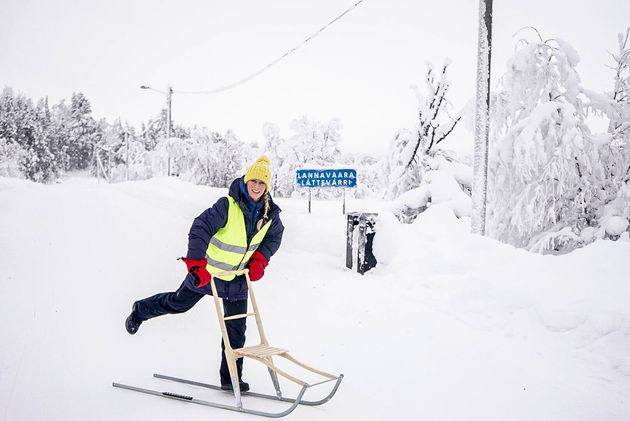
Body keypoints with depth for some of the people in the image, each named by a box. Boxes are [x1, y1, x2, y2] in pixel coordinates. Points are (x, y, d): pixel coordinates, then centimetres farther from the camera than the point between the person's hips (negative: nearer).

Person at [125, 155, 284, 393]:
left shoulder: (270, 213, -8)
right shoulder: (228, 206, -25)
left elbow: (274, 236, 11)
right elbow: (201, 228, -27)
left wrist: (259, 259, -2)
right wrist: (196, 263, -34)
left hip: (238, 278, 4)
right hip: (207, 271, -4)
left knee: (236, 329, 4)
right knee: (178, 303, 15)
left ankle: (231, 378, 17)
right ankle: (141, 310, 45)